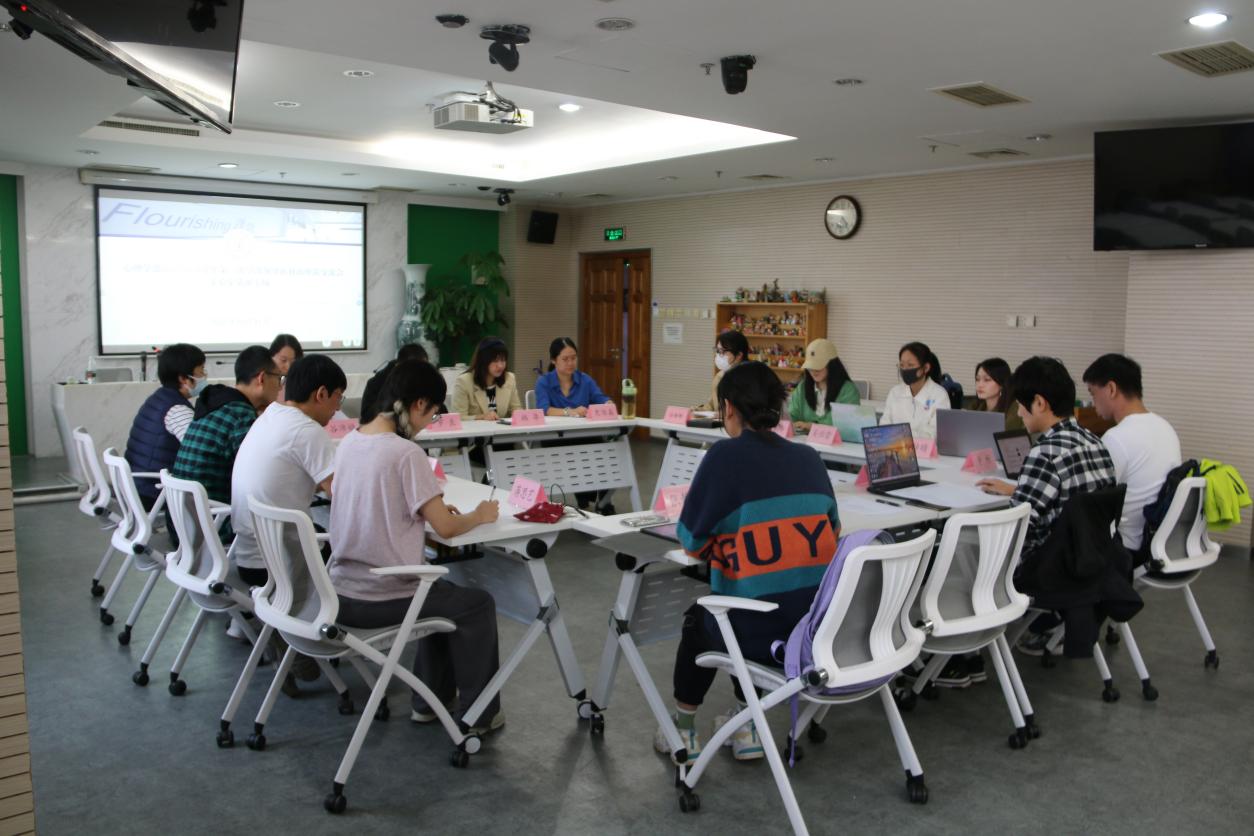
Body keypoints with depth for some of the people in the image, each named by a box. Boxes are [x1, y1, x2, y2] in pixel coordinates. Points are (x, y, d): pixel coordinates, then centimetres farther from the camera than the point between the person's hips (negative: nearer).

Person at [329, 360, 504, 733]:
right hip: (379, 600, -8)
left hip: (340, 592, 8)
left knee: (443, 595, 30)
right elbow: (445, 528, -16)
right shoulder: (406, 453, -20)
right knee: (477, 604, 15)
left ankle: (431, 700, 38)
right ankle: (477, 714, 24)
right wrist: (478, 516, 3)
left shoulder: (349, 441, 3)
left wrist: (431, 506, 11)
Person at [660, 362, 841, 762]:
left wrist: (724, 539, 18)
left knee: (698, 619, 29)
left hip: (763, 632, -5)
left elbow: (692, 541, -5)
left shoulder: (725, 456, -10)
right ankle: (747, 728, 35)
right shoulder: (809, 457, 6)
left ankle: (684, 730, 41)